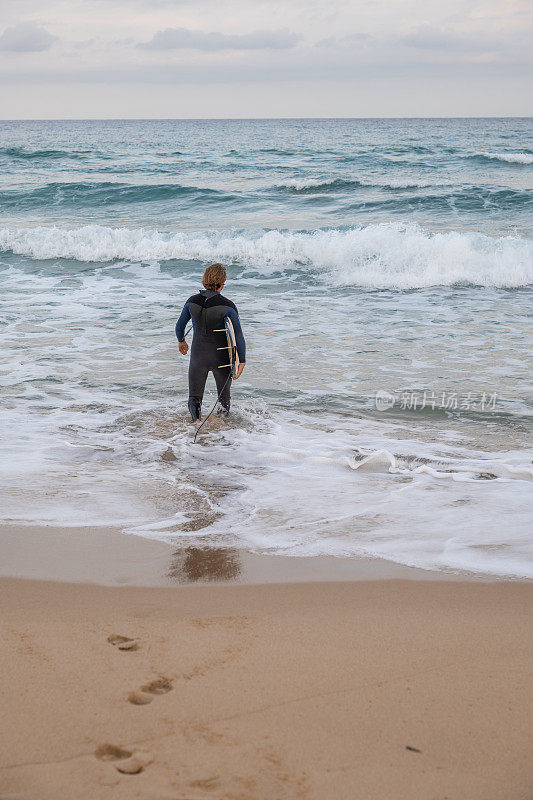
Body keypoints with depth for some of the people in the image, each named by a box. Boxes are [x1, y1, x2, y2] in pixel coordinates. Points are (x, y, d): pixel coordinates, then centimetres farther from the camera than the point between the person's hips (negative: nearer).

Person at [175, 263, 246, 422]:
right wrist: (242, 361, -6)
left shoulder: (192, 301, -5)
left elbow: (179, 326, 9)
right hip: (221, 357, -2)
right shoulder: (228, 306, -16)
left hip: (198, 354, 2)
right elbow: (238, 335, -16)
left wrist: (181, 341, 29)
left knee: (194, 397, 8)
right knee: (224, 393, 22)